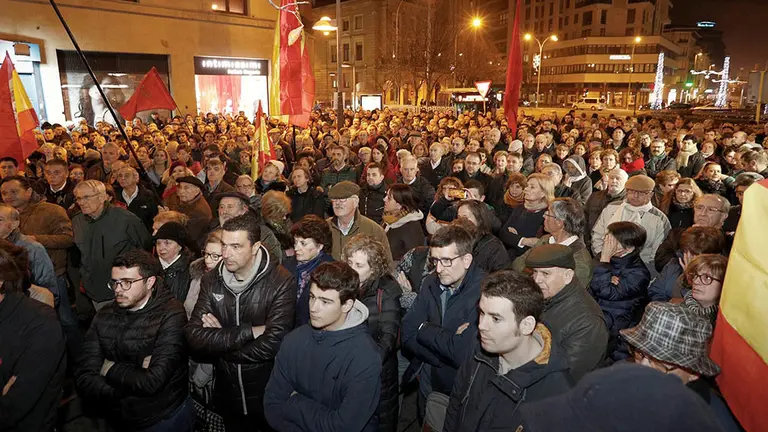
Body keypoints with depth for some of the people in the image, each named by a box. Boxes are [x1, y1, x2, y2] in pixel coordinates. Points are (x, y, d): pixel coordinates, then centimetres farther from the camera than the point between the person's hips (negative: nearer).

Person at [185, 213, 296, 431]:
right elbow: (194, 337, -14)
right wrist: (249, 331, -23)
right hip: (225, 391, 4)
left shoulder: (281, 282, -19)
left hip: (267, 394, -4)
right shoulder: (211, 280, -4)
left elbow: (272, 345, -26)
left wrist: (219, 340, -15)